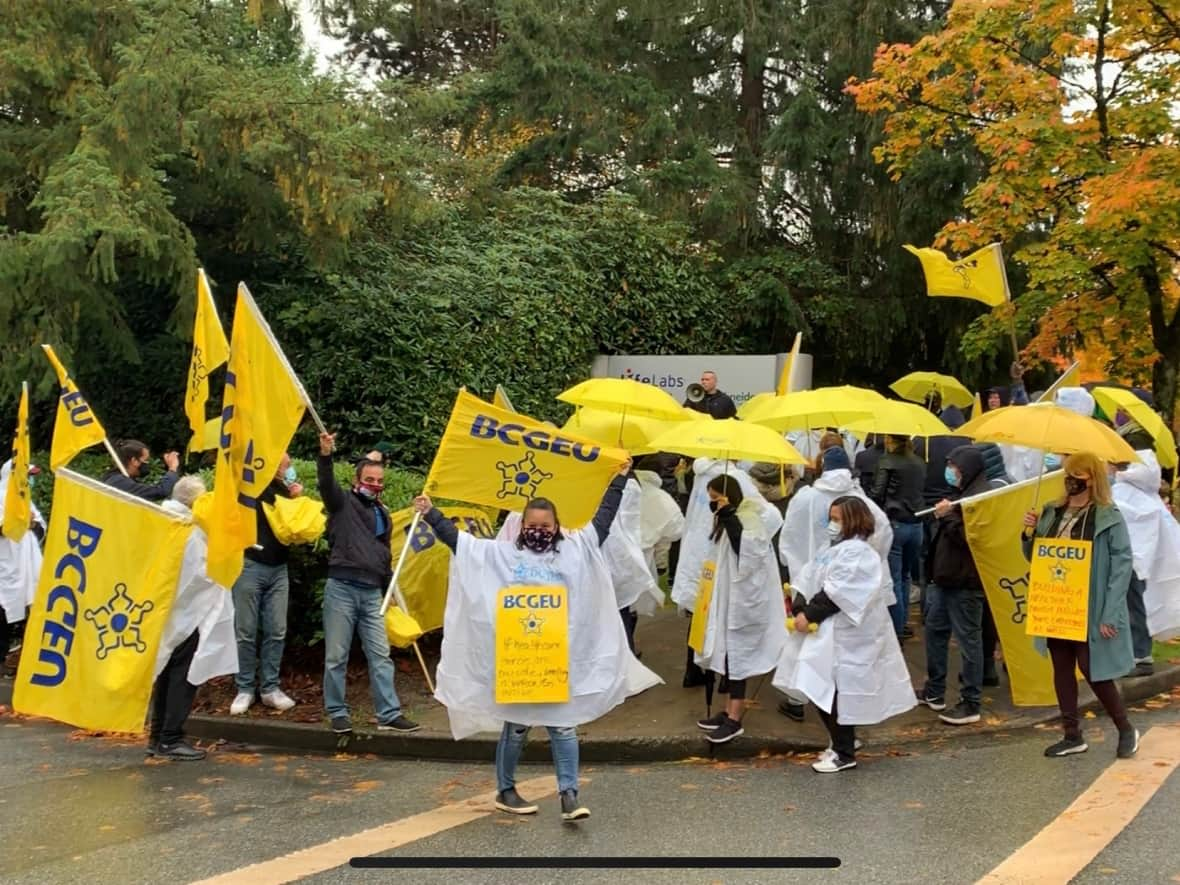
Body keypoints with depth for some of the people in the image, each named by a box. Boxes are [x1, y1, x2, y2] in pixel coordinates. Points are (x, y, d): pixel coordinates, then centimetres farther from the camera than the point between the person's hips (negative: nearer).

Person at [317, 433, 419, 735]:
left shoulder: (383, 515, 19)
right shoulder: (344, 503, 2)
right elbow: (326, 484, -19)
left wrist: (390, 588, 24)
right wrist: (325, 456, -37)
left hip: (372, 593, 5)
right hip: (341, 589, -5)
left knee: (381, 656, 3)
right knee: (336, 656, 1)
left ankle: (389, 715, 6)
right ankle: (338, 714, 12)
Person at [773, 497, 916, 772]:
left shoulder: (857, 553, -13)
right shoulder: (835, 549, 17)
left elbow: (837, 593, -21)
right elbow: (808, 581, 11)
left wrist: (809, 615, -18)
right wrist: (799, 609, -5)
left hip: (845, 635, -9)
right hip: (826, 631, 9)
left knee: (834, 691, -7)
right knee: (819, 690, 12)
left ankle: (845, 753, 5)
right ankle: (842, 740, 29)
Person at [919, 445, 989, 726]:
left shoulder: (982, 496, -16)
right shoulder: (960, 492, 15)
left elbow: (970, 537, -24)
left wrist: (948, 515, -18)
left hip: (965, 581, -11)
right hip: (945, 576, 11)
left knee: (968, 640, -3)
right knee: (934, 630, 17)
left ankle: (971, 703, 5)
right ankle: (934, 691, 29)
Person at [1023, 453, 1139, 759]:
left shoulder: (1108, 518, -10)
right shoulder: (1052, 513, 8)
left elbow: (1122, 565, -14)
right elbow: (1035, 558, 16)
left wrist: (1110, 614, -19)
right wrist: (1029, 533, -5)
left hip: (1089, 610, -6)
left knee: (1092, 670, -2)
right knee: (1062, 670, 9)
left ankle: (1126, 730, 19)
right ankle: (1072, 736, 20)